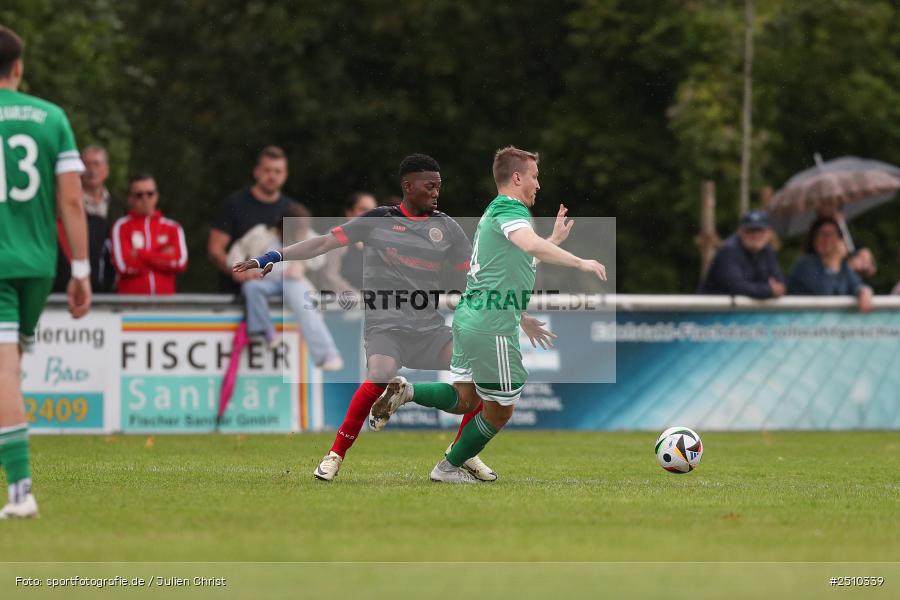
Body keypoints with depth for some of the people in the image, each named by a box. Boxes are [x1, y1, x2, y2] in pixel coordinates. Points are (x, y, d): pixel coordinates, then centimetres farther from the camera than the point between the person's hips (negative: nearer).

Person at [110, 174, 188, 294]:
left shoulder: (172, 228, 12)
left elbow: (180, 262, -4)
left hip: (165, 297, 2)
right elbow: (123, 265, -8)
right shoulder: (121, 227, 5)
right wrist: (162, 257, -2)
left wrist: (141, 255, -4)